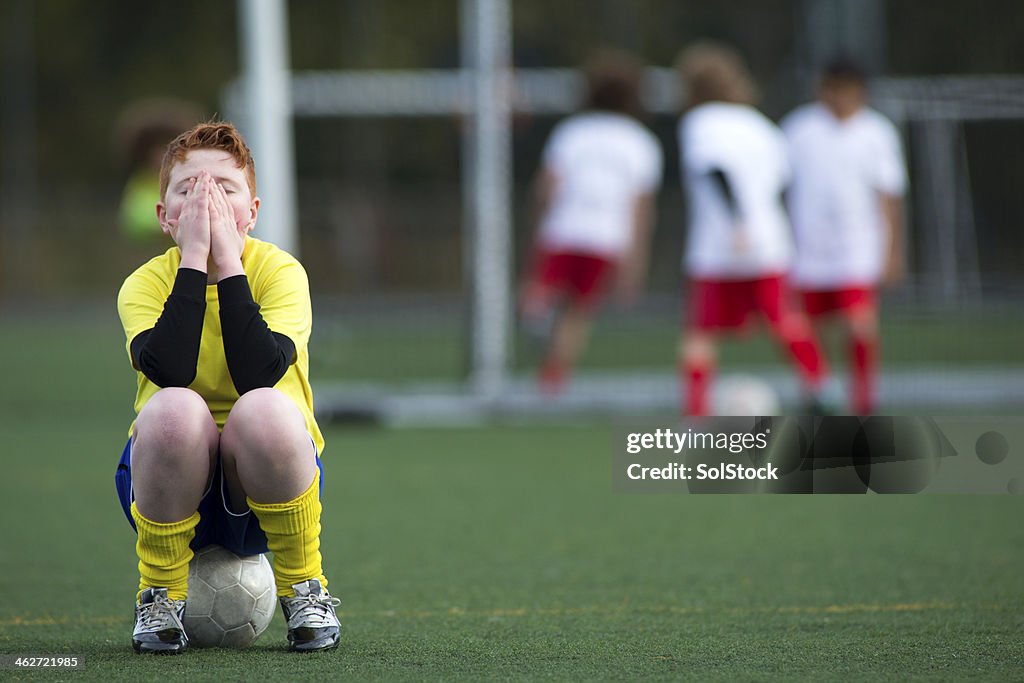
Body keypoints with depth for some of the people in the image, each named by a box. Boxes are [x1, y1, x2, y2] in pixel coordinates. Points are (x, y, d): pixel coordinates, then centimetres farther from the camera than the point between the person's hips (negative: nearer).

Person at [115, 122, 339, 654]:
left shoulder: (279, 271, -7)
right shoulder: (146, 284, -7)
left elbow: (260, 373, -26)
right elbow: (167, 369, -28)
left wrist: (228, 264, -23)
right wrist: (194, 259, -25)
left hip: (265, 487, 0)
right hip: (172, 485, 0)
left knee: (265, 410, -34)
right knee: (175, 408, -33)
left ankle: (303, 588, -10)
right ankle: (159, 596, -11)